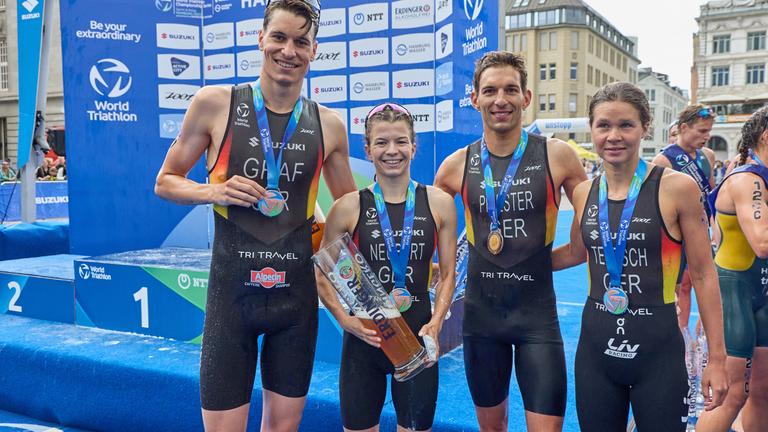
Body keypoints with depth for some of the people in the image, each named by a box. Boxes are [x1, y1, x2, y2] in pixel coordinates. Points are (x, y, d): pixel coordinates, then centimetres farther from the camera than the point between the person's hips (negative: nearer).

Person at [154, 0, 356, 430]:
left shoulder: (328, 124, 2)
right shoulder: (216, 103, -4)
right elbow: (165, 182, 5)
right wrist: (215, 191, -14)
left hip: (297, 293, 3)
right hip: (232, 291, -2)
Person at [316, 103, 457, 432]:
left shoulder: (439, 203, -1)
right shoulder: (348, 208, -5)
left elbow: (448, 273, 5)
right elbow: (322, 277, 1)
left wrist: (436, 322, -8)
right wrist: (346, 320, -12)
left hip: (418, 340, 1)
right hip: (364, 340, -1)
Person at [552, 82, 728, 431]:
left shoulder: (676, 188, -10)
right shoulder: (584, 193, 2)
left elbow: (703, 274, -5)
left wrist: (716, 358, -4)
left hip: (658, 350, -3)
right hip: (595, 346, 4)